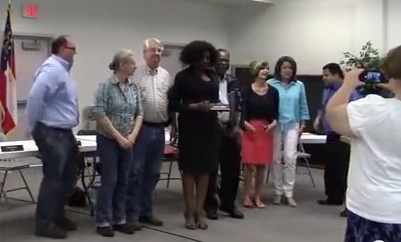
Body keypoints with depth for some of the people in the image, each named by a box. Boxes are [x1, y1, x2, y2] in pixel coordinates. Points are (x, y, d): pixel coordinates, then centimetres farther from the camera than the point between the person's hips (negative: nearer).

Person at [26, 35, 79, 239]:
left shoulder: (62, 69, 16)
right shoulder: (53, 69, -18)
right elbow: (35, 97, -27)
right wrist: (33, 126, -18)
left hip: (64, 132, 10)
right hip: (51, 134, -10)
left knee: (68, 176, 17)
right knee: (53, 179, -2)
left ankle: (57, 215, 30)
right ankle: (44, 224, 8)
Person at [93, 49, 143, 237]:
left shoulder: (134, 88, 5)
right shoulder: (106, 86, -11)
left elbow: (139, 114, 7)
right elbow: (100, 115, -16)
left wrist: (133, 135, -8)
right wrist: (119, 137, -16)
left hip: (127, 141, 5)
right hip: (108, 140, -5)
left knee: (123, 181, 9)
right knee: (109, 180, -3)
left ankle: (119, 220, 18)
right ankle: (103, 222, 7)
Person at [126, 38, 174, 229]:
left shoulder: (166, 75, 12)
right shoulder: (136, 73, -6)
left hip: (159, 129, 6)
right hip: (140, 127, -6)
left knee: (152, 173, 12)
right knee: (136, 172, -2)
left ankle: (146, 211, 22)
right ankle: (132, 214, 6)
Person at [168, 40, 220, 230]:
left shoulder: (213, 77, 11)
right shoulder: (183, 76, -3)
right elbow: (173, 103, -7)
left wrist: (218, 105, -4)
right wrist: (194, 106, -19)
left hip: (209, 126, 4)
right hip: (190, 126, -4)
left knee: (205, 168, 5)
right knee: (189, 168, 0)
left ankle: (200, 210, 11)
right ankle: (190, 211, 6)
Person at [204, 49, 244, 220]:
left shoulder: (234, 82, 12)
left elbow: (238, 106, 12)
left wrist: (236, 127, 3)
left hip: (230, 129, 5)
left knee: (232, 168, 7)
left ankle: (228, 204, 20)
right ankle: (211, 205, 12)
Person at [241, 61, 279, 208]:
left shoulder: (273, 91, 5)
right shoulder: (247, 90, -3)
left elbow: (275, 111, 7)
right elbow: (243, 110, -5)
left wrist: (274, 122, -11)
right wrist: (244, 122, -23)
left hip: (266, 129, 3)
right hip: (250, 128, -3)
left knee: (262, 165, 7)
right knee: (249, 164, -3)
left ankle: (257, 196, 17)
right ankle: (247, 196, 9)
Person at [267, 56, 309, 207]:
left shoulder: (299, 85, 4)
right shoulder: (270, 84, -4)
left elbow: (303, 106, 10)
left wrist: (303, 124, 7)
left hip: (292, 125, 1)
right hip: (275, 125, -1)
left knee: (290, 158, -9)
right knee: (276, 159, 5)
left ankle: (289, 193, -2)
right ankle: (278, 192, 15)